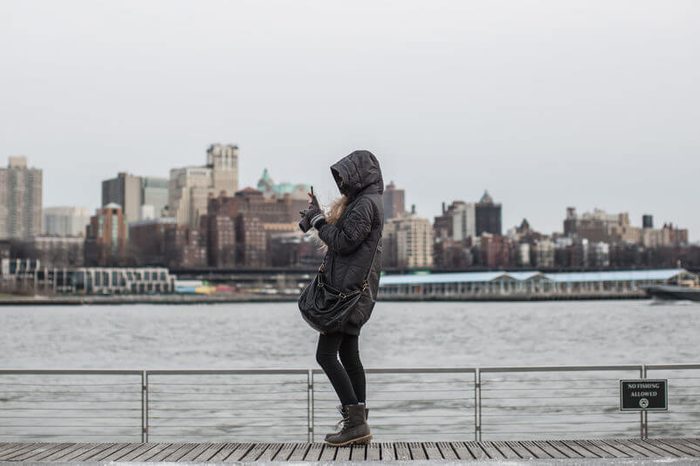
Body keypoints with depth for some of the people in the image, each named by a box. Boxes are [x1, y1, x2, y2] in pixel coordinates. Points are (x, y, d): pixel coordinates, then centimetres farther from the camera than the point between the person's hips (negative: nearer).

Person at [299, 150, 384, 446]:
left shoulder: (365, 204, -14)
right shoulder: (363, 202, 18)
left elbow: (344, 242, -19)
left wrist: (318, 220, -8)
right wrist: (318, 218, 17)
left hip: (348, 290, -11)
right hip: (353, 290, 11)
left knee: (326, 355, -11)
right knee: (348, 355, 11)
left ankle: (355, 422, -12)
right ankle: (359, 422, 13)